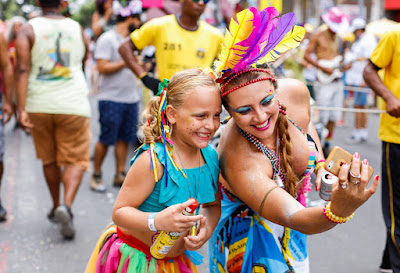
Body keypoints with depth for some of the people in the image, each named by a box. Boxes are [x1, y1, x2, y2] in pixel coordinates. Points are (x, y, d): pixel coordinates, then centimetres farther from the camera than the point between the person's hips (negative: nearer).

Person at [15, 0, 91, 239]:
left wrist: (22, 109, -15)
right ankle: (66, 205, -19)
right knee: (76, 160, 4)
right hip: (73, 104, -1)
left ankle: (56, 207, 29)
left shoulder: (28, 30, -1)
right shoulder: (77, 29, 5)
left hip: (39, 105, 1)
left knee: (49, 159, 18)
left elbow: (22, 71, -12)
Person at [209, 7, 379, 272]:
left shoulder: (295, 92, -23)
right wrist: (337, 211, -65)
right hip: (249, 235, -6)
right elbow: (296, 219, -47)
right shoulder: (239, 163, -42)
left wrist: (321, 163, -9)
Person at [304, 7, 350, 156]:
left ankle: (327, 144, 17)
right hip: (324, 82, -6)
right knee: (322, 116, -8)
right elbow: (307, 55, -5)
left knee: (334, 116, 6)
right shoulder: (318, 36, -1)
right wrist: (323, 68, -13)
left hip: (337, 81, 6)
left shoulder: (338, 39, 16)